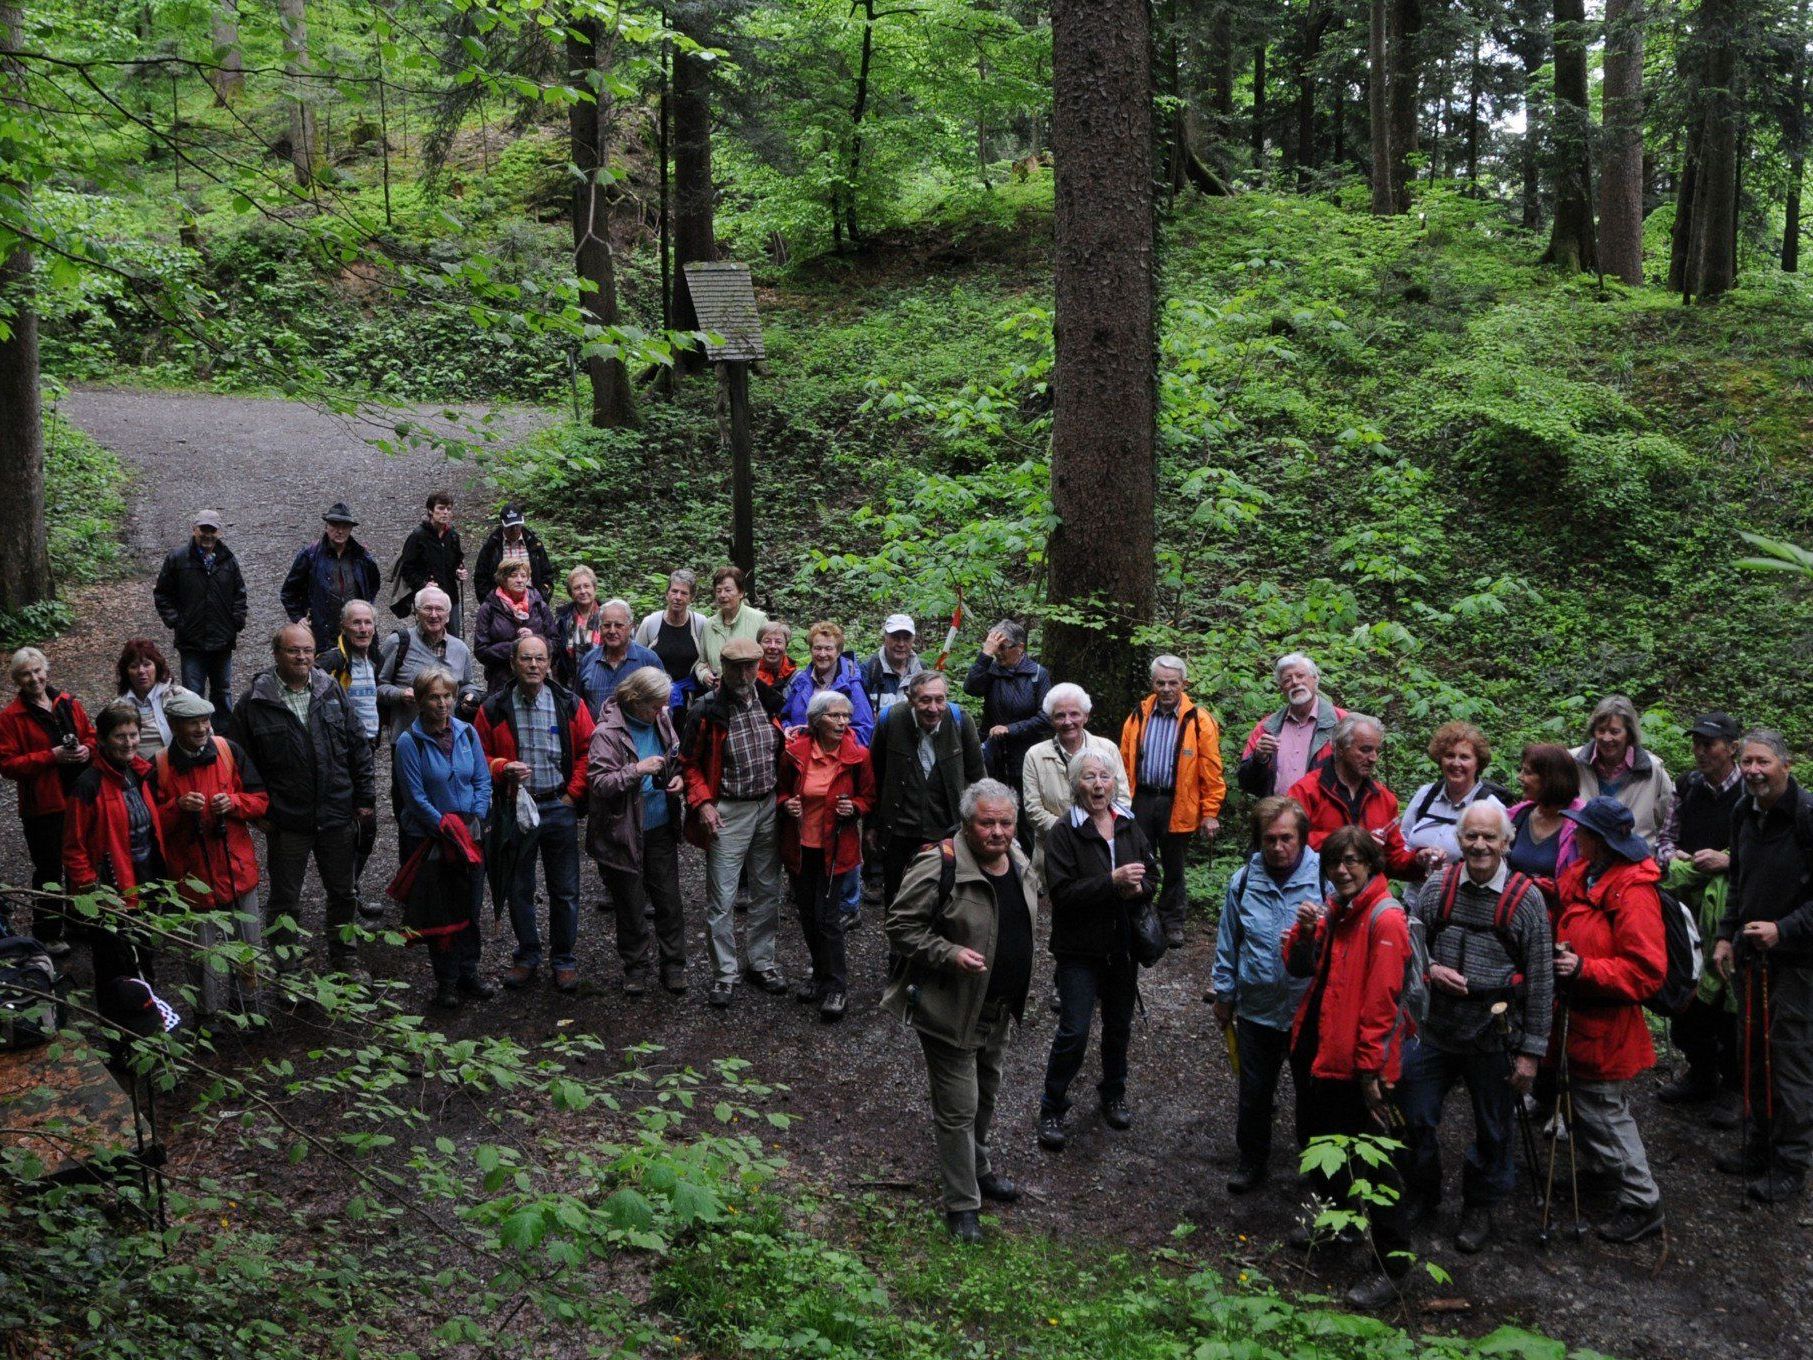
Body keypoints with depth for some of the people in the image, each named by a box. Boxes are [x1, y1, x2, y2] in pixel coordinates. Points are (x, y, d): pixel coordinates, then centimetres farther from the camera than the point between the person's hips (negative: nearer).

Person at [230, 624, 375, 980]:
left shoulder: (332, 691, 3)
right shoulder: (255, 701, -7)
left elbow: (359, 747, 7)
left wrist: (364, 797, 4)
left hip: (338, 816, 3)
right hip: (286, 821, -3)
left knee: (344, 893, 16)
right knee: (284, 900, 10)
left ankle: (344, 959, 33)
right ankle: (281, 966, 24)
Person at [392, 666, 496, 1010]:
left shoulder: (467, 733, 0)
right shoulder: (409, 742, -12)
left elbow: (483, 781, 4)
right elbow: (416, 797, -13)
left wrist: (474, 820, -8)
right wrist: (447, 828, -15)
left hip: (469, 837, 4)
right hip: (429, 839, -4)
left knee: (470, 907, 10)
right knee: (439, 912, 5)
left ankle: (468, 973, 24)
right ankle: (446, 982, 16)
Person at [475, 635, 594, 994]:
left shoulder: (570, 705, -1)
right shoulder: (494, 709, -2)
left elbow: (587, 751, 3)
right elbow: (480, 756, 4)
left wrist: (573, 793, -4)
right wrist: (503, 769, -15)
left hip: (559, 807, 0)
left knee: (565, 890, 6)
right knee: (519, 889, 11)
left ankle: (564, 959, 20)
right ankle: (527, 956, 27)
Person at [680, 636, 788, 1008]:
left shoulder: (770, 703, 2)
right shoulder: (708, 711, -11)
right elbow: (690, 763, -4)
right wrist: (702, 803, -14)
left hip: (769, 807, 5)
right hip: (728, 813, -4)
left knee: (768, 891, 14)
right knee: (721, 898, -1)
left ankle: (762, 962, 28)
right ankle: (724, 974, 10)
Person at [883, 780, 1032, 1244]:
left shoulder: (1017, 860, 1)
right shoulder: (940, 867, -25)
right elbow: (901, 926, -20)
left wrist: (1019, 989, 19)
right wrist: (950, 954, -30)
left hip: (999, 1010, 8)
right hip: (951, 1010, -8)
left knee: (987, 1092, 25)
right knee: (958, 1108, 0)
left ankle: (978, 1167, 46)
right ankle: (961, 1203, 13)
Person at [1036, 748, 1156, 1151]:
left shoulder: (1129, 826, 3)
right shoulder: (1064, 832, -14)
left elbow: (1151, 877, 10)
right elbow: (1061, 892, -22)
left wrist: (1137, 888, -13)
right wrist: (1113, 881, -28)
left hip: (1123, 946, 5)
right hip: (1079, 949, -5)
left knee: (1119, 1026, 18)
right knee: (1073, 1033, -6)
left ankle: (1113, 1095, 39)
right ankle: (1052, 1110, 11)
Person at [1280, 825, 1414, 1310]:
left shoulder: (1386, 917, -18)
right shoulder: (1332, 908, 8)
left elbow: (1382, 998, -20)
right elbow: (1301, 969, 10)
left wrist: (1370, 1066, -19)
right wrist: (1304, 932, -10)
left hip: (1358, 1063, -9)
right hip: (1315, 1047, 9)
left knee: (1374, 1161, -1)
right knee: (1316, 1139, 24)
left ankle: (1392, 1264, 10)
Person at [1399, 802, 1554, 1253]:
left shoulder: (1526, 899, -9)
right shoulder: (1438, 887, -2)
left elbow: (1540, 981, -6)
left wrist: (1531, 1050, -7)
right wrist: (1431, 969, -13)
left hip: (1494, 1036, -2)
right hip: (1435, 1029, 2)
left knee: (1494, 1131, 12)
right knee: (1414, 1117, 10)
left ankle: (1480, 1207, 34)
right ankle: (1422, 1193, 34)